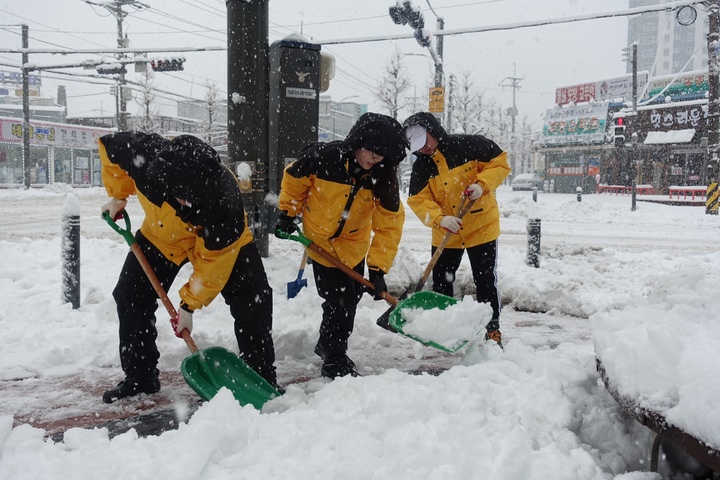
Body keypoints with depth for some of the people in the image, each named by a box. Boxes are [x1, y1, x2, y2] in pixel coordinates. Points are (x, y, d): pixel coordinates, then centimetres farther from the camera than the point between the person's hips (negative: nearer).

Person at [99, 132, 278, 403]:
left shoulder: (226, 203, -41)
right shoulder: (142, 154, -35)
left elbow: (212, 262, -28)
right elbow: (110, 145, -9)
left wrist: (189, 305, -20)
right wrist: (118, 197, -4)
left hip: (220, 240, -3)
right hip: (160, 234, 4)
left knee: (253, 299, -15)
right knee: (130, 297, 2)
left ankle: (262, 379, -2)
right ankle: (139, 376, 18)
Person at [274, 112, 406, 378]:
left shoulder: (383, 177, -20)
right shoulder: (323, 157, -27)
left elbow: (389, 224, -19)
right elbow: (293, 179, -8)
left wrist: (379, 268, -23)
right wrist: (287, 214, -1)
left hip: (354, 245, 4)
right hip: (319, 239, -4)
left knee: (351, 297, 14)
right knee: (338, 299, -6)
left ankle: (327, 345, 40)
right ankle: (334, 359, 15)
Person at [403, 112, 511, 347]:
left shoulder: (469, 145, -13)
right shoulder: (421, 166, -3)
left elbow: (500, 162, -8)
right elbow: (418, 200, -11)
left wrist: (482, 184, -24)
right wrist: (440, 219, -28)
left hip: (482, 227, -3)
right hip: (445, 233, 4)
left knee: (486, 282, 4)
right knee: (440, 282, 11)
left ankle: (492, 330, 18)